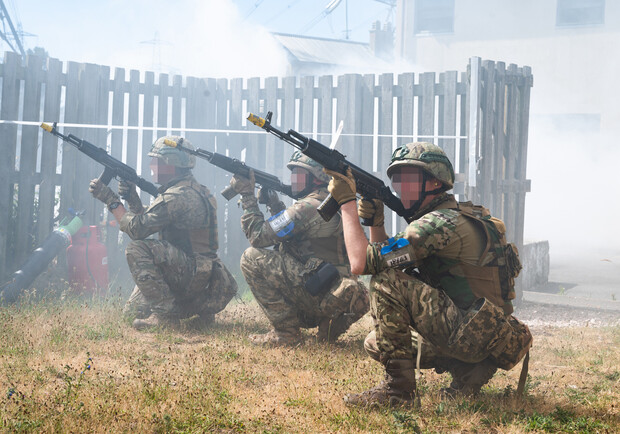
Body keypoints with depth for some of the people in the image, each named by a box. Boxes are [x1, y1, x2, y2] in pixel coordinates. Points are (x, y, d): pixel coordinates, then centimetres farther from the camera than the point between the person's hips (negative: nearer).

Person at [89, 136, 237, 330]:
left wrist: (111, 199, -12)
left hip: (192, 272, -10)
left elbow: (137, 229, -20)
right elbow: (147, 221, 16)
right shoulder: (192, 191, 13)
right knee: (132, 312, 13)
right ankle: (203, 305, 16)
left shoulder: (178, 197, -20)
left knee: (136, 249, -22)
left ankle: (164, 313, -19)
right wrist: (132, 198, -1)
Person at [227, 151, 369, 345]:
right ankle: (328, 323, 14)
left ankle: (285, 331, -7)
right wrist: (274, 204, 16)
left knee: (251, 257, -10)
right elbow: (287, 234, 27)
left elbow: (259, 236, -12)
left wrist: (247, 195, -3)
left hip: (320, 294, -10)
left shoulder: (309, 207, -14)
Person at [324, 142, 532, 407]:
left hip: (475, 334, -10)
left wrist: (347, 202, -12)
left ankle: (397, 388, -14)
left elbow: (361, 262, -22)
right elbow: (385, 260, 18)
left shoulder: (442, 223, -19)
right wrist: (375, 223, 1)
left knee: (387, 282, -19)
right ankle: (467, 371, 10)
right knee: (376, 343, 15)